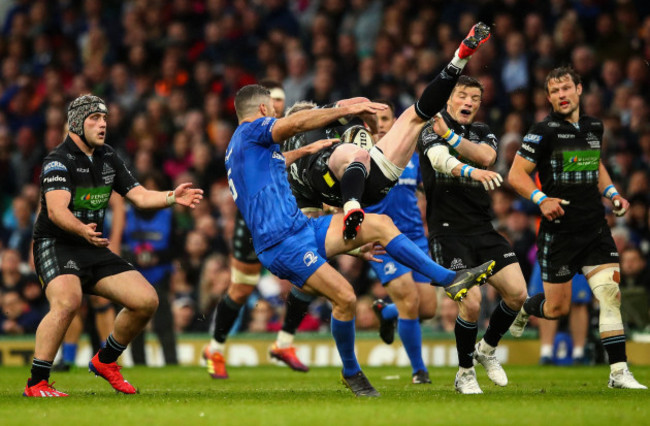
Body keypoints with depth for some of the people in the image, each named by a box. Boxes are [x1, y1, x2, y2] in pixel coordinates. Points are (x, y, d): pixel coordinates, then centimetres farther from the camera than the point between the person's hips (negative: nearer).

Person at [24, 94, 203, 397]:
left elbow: (139, 196, 11)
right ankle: (36, 384, -28)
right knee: (67, 301, -35)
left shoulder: (108, 158, 11)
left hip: (94, 250, 8)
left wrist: (172, 198, -8)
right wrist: (83, 230, -48)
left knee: (146, 300, -3)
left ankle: (105, 361, 18)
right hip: (55, 245, -8)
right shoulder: (59, 161, -14)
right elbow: (56, 210, -28)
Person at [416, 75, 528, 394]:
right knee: (471, 302, -17)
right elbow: (441, 161, -25)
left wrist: (449, 135, -21)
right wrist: (474, 172, -44)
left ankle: (486, 349, 21)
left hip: (483, 230, 6)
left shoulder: (482, 132, 14)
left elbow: (486, 156, -10)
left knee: (517, 293, -5)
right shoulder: (432, 131, -3)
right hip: (448, 232, -6)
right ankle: (464, 374, 3)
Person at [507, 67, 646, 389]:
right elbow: (516, 174, -9)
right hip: (558, 230, -4)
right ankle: (523, 310, 38)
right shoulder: (545, 131, -8)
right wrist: (541, 199, -24)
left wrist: (612, 193, 12)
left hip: (595, 229, 4)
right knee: (557, 308, 2)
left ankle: (619, 372, -9)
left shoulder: (594, 127, 10)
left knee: (610, 293, -11)